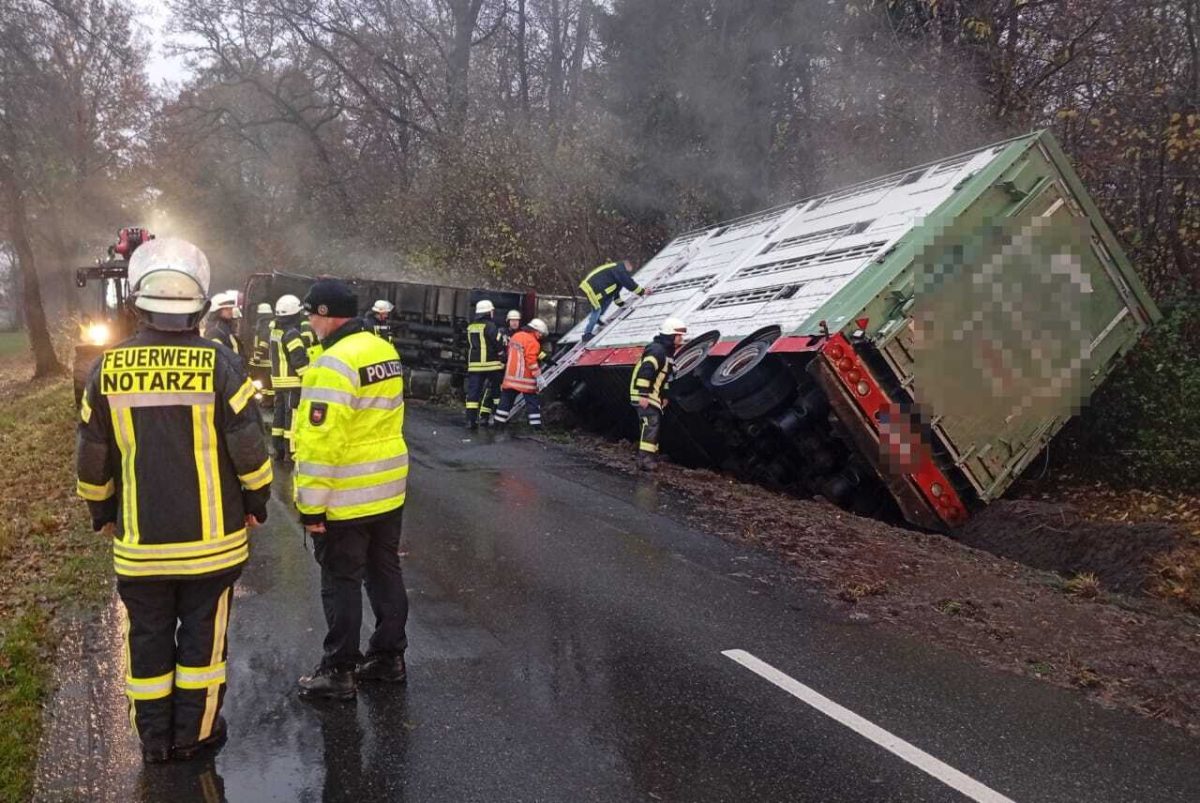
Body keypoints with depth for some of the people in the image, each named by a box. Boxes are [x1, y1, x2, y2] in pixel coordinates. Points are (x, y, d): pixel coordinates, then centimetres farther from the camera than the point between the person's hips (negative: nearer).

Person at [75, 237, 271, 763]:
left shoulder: (109, 368, -5)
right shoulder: (219, 364, -13)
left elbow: (91, 460, 2)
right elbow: (249, 450, -12)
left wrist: (101, 513, 18)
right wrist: (257, 503, 4)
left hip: (141, 541, 2)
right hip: (211, 538, -2)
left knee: (148, 640, 16)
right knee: (202, 636, 13)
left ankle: (155, 740, 28)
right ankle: (194, 734, 24)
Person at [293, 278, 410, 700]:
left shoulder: (334, 364, -20)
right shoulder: (385, 351, 7)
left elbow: (321, 442, -23)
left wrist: (311, 505, -17)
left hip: (346, 499, -8)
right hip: (389, 490, 8)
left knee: (341, 583, 5)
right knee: (385, 572, 17)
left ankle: (339, 671, 16)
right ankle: (389, 655, 30)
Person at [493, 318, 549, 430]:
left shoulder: (516, 336, 13)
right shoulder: (532, 342, -14)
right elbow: (531, 360, -20)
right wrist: (538, 375, -16)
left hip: (511, 375, 7)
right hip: (525, 377, -7)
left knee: (506, 399, 14)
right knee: (532, 401, 0)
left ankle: (499, 421, 16)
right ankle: (536, 424, -1)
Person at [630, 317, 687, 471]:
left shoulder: (668, 352, 15)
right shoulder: (657, 350, -20)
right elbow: (645, 372, -28)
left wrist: (665, 396, 22)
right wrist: (643, 395, -30)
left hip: (654, 395, 11)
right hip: (644, 395, -11)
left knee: (655, 425, 14)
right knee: (651, 424, -17)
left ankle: (650, 455, 22)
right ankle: (645, 459, -20)